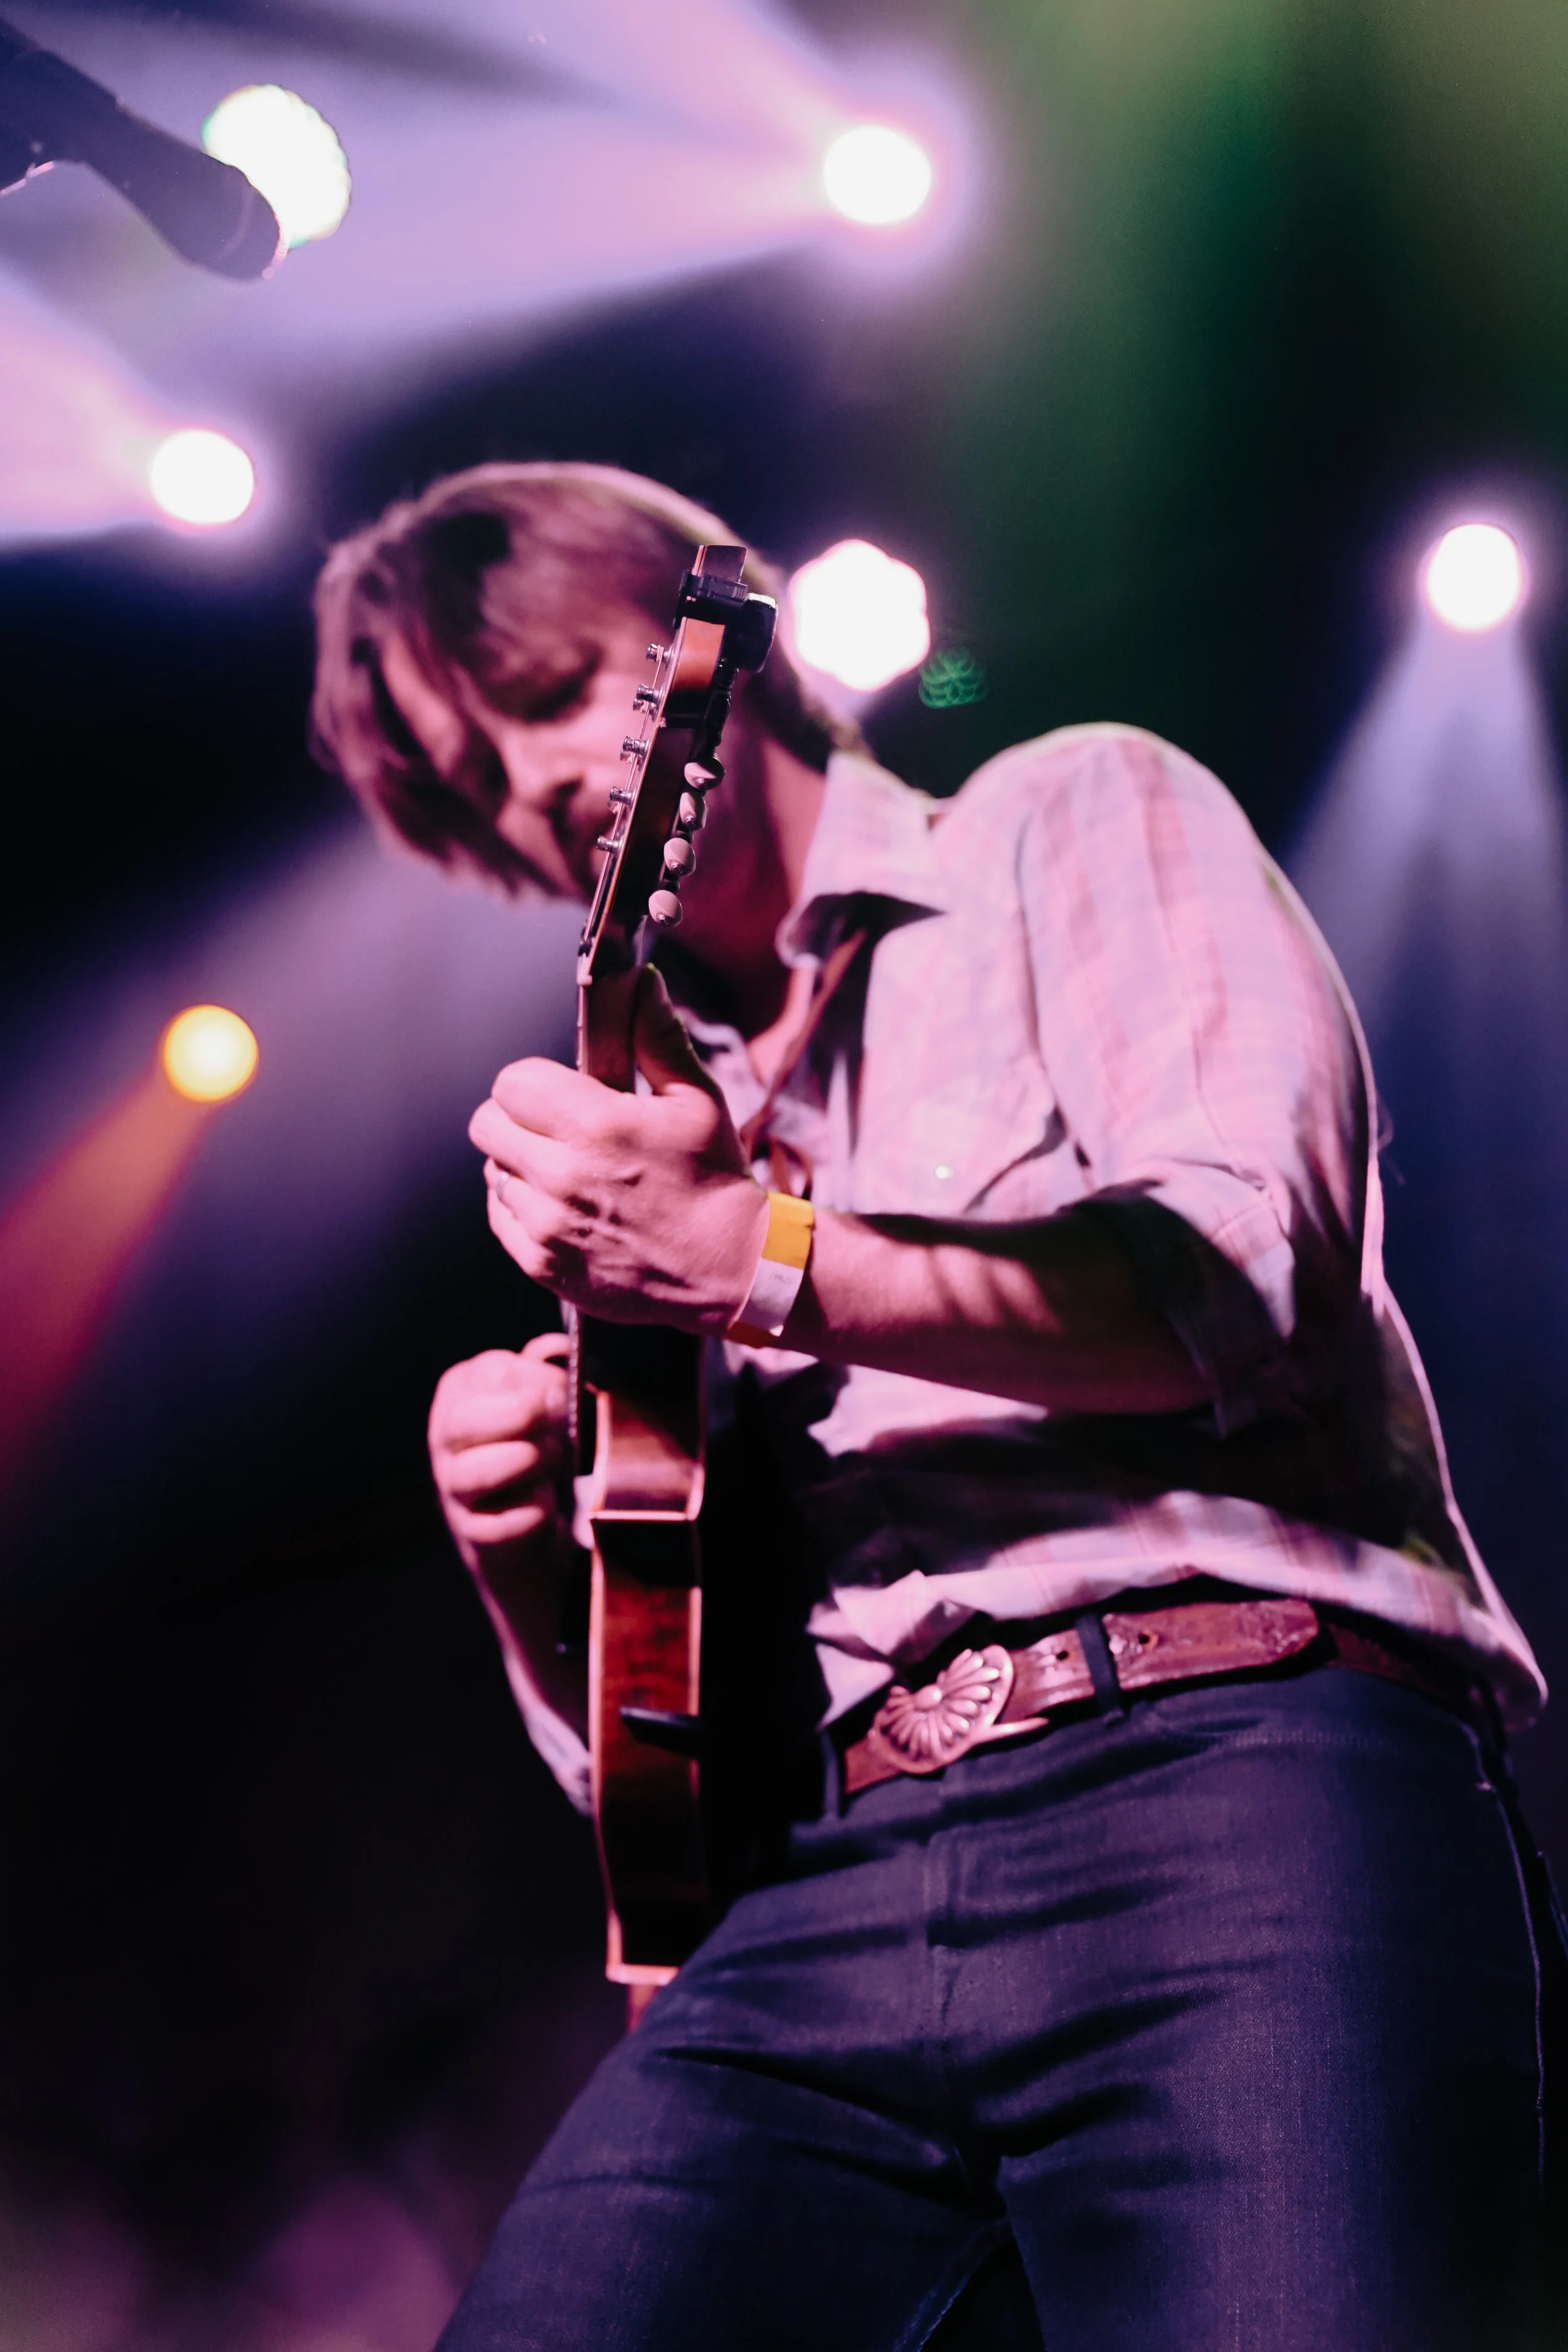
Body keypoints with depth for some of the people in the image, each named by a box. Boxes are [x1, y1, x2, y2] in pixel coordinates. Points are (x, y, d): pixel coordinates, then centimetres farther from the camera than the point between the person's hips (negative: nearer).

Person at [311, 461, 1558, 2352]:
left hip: (1228, 1781, -4)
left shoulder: (1078, 816, 15)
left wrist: (766, 1260, -9)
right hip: (830, 1901, 5)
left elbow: (1246, 1277, -4)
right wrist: (526, 1562, 5)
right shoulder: (655, 1122, 27)